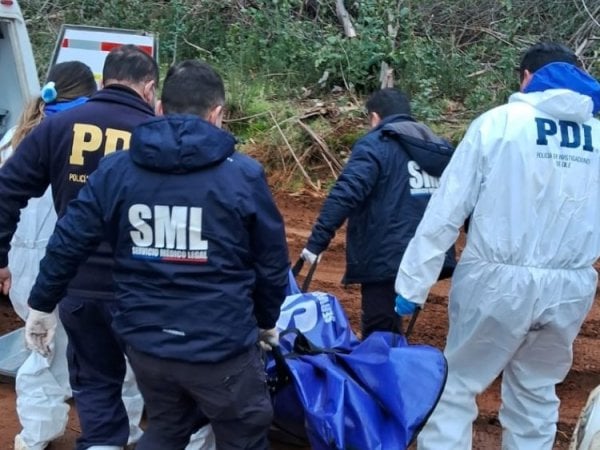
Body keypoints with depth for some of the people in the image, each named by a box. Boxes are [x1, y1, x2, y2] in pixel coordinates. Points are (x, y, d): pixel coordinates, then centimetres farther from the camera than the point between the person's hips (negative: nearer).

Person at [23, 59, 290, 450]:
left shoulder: (115, 169, -1)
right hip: (222, 345, -4)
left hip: (145, 340, 4)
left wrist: (42, 304, 18)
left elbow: (68, 243, 2)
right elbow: (272, 262, -1)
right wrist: (267, 320, 16)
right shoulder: (243, 174, -8)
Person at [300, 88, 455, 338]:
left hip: (385, 259, -8)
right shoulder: (438, 148, 17)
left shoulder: (375, 145, -6)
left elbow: (344, 195, -19)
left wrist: (316, 242, -20)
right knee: (391, 331, 20)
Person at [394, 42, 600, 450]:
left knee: (456, 386, 10)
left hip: (499, 280, -3)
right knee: (537, 394, 19)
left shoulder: (500, 121, -5)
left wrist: (413, 283, -5)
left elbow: (447, 209, -7)